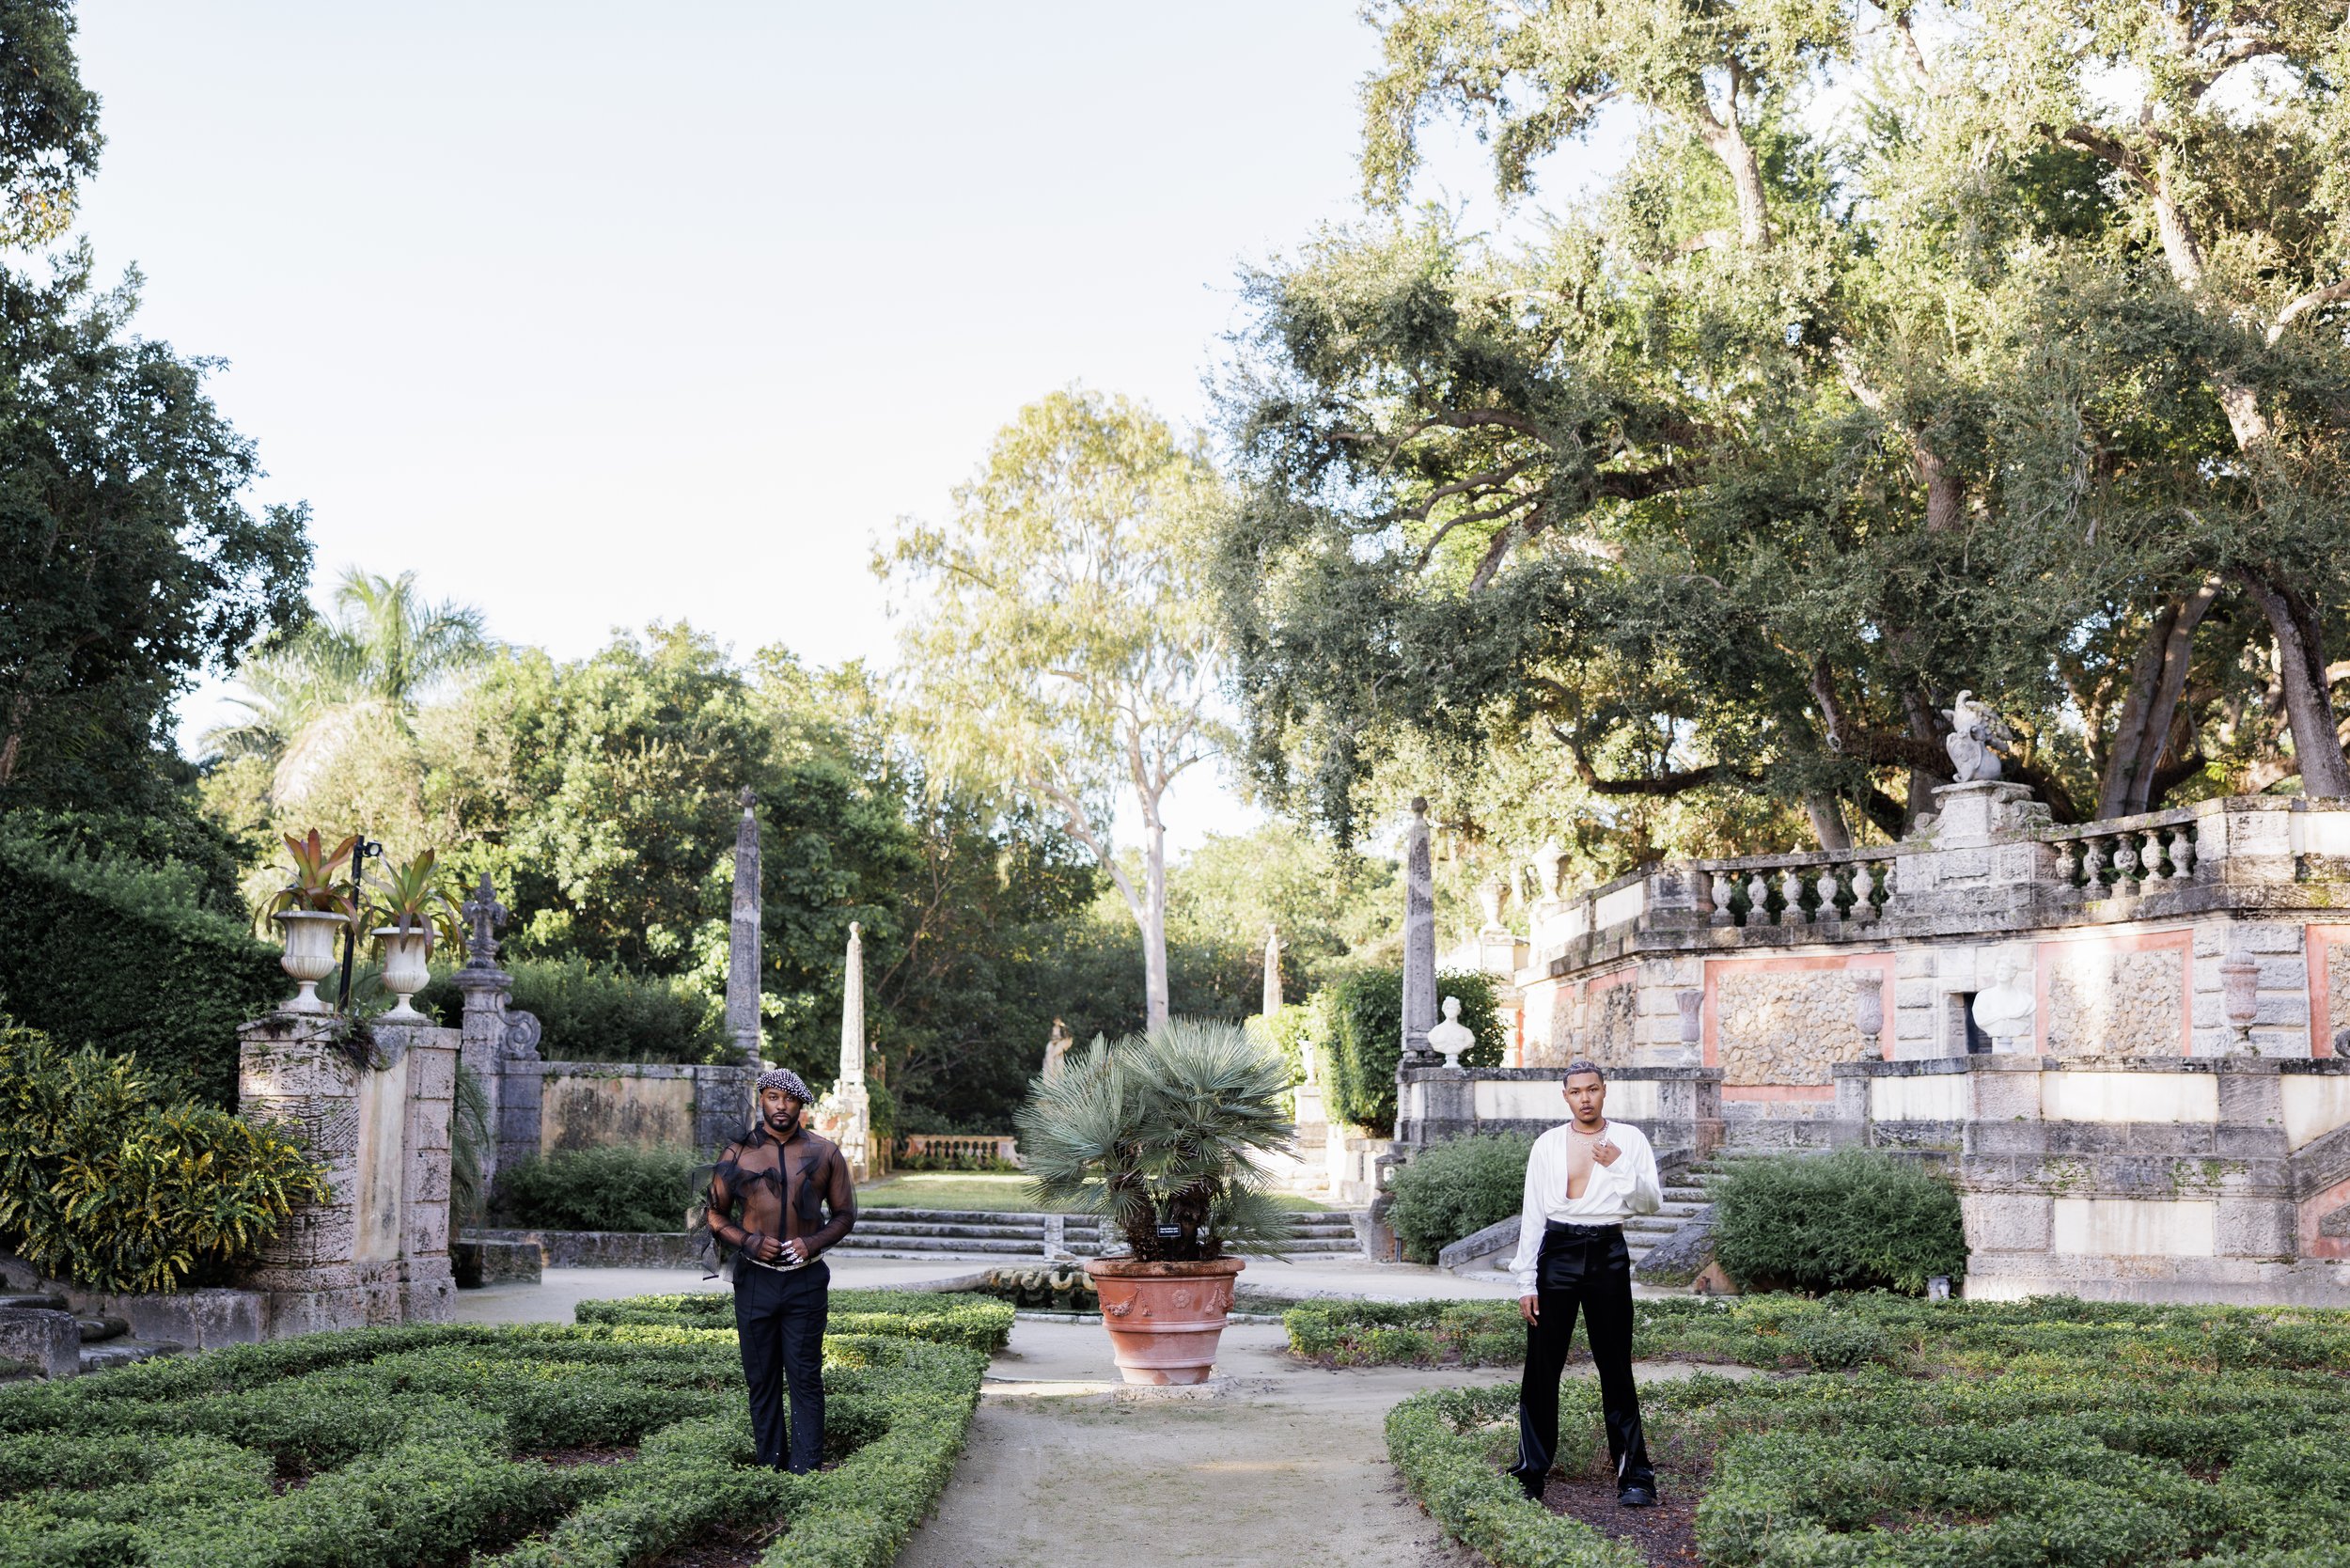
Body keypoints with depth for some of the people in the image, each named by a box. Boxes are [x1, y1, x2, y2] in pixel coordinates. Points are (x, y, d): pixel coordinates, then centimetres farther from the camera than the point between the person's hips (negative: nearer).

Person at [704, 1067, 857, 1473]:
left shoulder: (825, 1153, 4)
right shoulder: (738, 1153, 3)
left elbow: (845, 1213, 9)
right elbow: (716, 1214, 8)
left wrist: (815, 1242, -9)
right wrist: (748, 1241, -10)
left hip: (806, 1279, -1)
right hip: (755, 1279, 1)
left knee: (805, 1378, -2)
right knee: (761, 1378, 7)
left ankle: (806, 1472, 0)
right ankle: (768, 1466, 16)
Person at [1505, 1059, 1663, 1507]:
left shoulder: (1628, 1140, 6)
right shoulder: (1547, 1145, 7)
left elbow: (1652, 1202, 1)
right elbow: (1532, 1215, 7)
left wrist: (1619, 1166, -14)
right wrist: (1526, 1282, 2)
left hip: (1607, 1254, -1)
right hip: (1557, 1252, 1)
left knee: (1616, 1367, 3)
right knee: (1541, 1367, 1)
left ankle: (1634, 1475, 10)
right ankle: (1531, 1474, 9)